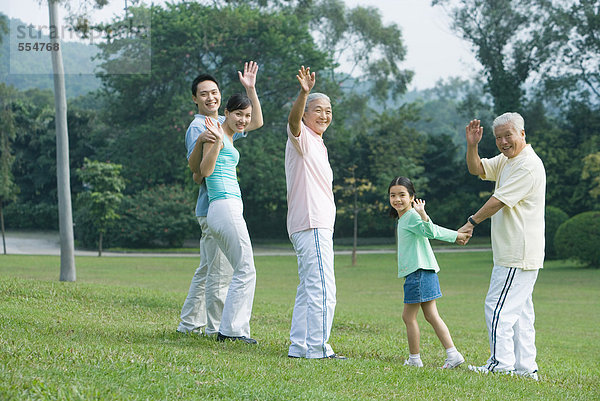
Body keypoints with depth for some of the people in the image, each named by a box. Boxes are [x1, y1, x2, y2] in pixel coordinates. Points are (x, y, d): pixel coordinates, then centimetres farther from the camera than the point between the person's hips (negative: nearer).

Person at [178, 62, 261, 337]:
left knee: (207, 270, 13)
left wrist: (250, 89, 16)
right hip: (212, 206, -10)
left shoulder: (223, 124, 18)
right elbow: (194, 168, -21)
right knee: (220, 271, -9)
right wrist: (199, 141, -39)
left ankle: (189, 323, 18)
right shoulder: (196, 128, -10)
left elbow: (254, 123, 28)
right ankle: (216, 327, -5)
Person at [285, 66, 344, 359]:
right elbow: (293, 121, -30)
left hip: (319, 224, 10)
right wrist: (303, 94, -48)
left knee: (309, 288, 12)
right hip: (310, 225, -10)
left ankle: (299, 346, 16)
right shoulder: (302, 137, -6)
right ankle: (317, 349, -14)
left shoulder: (318, 145, 23)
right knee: (323, 289, -14)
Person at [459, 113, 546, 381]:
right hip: (511, 251, 10)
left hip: (518, 254, -10)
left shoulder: (528, 165, -17)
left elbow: (499, 201, -18)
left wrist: (472, 222, -7)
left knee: (498, 307, -10)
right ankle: (525, 367, 13)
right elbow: (477, 169, 20)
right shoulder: (506, 160, 14)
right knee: (519, 310, 10)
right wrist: (472, 145, 1)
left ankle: (501, 364, -9)